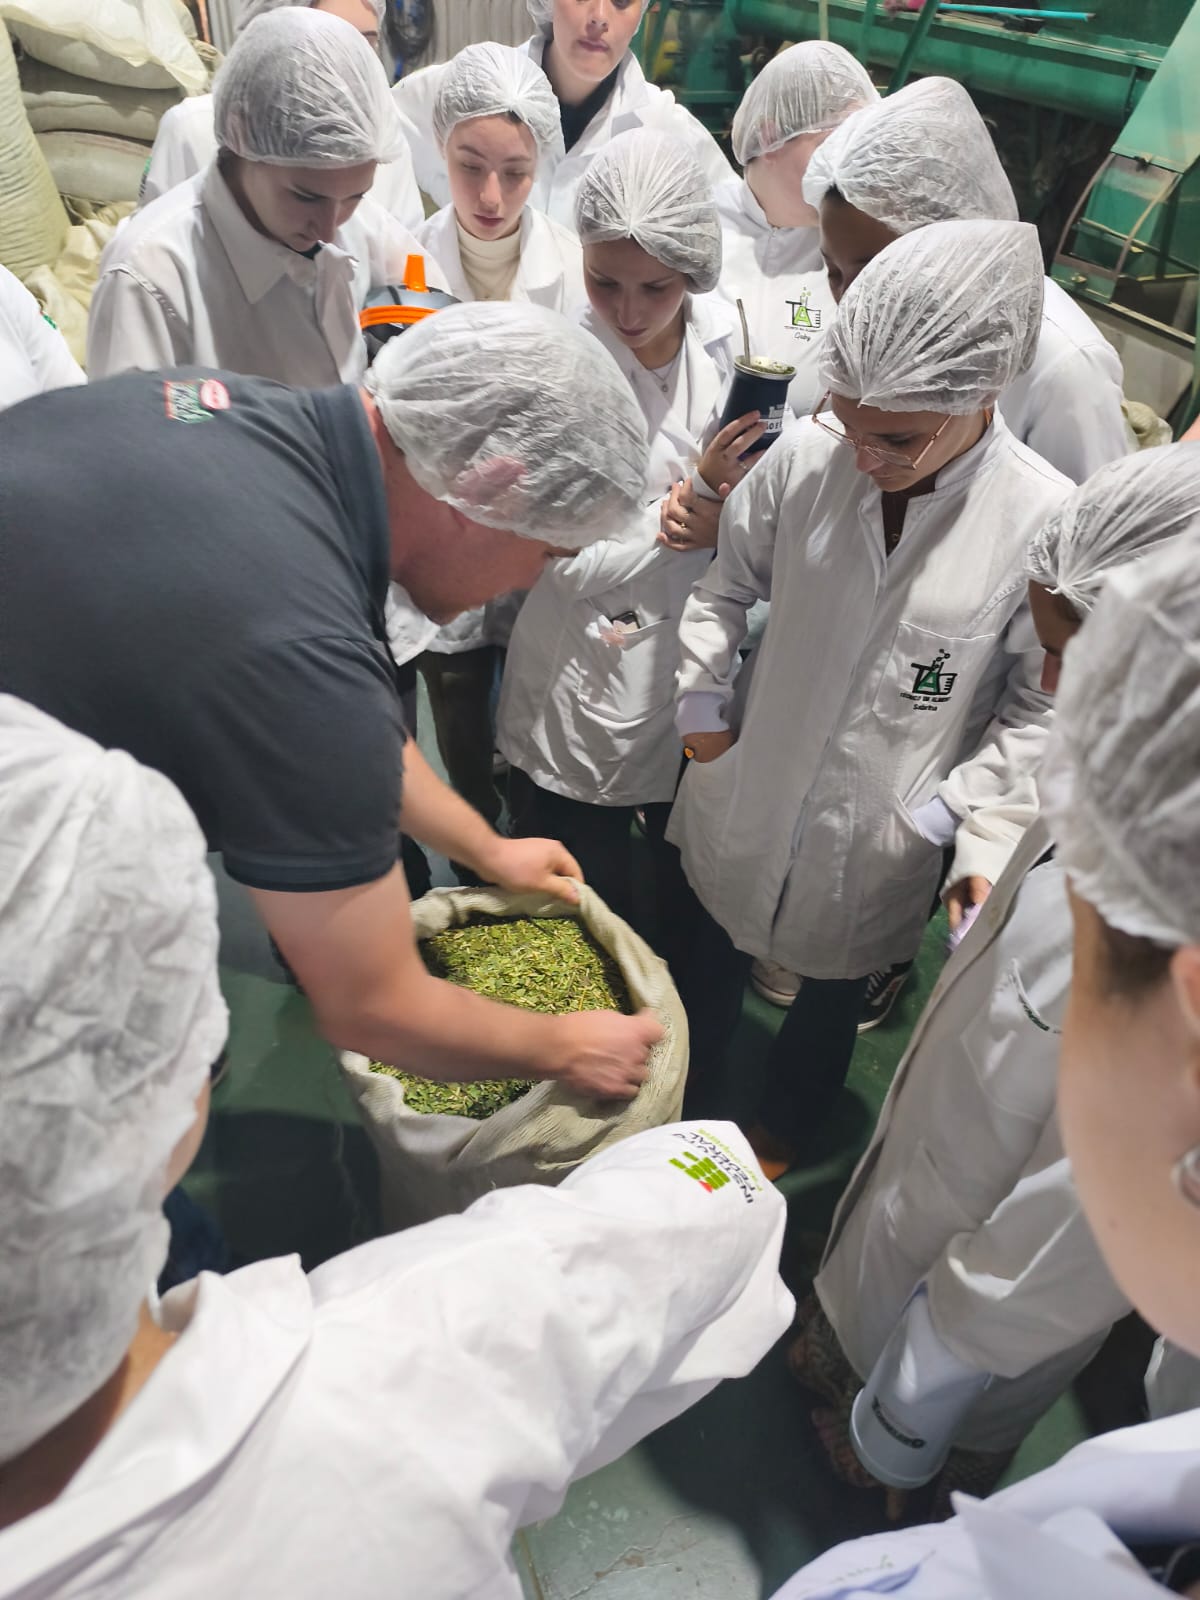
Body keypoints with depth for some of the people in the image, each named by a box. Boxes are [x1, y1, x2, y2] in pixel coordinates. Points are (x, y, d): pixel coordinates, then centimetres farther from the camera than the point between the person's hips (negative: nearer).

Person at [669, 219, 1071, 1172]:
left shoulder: (1047, 524, -22)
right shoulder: (804, 461, -17)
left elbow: (1041, 706, -10)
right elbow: (724, 584, 1)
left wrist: (945, 815, -14)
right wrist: (701, 700, -3)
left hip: (876, 839, -1)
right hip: (746, 793, 2)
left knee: (832, 992, 24)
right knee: (713, 960, 26)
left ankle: (781, 1131, 57)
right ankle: (681, 1103, 58)